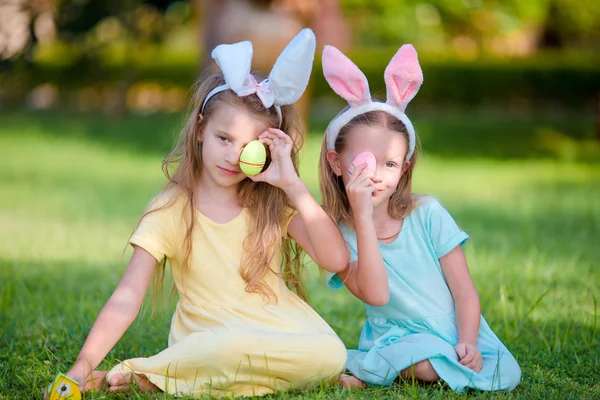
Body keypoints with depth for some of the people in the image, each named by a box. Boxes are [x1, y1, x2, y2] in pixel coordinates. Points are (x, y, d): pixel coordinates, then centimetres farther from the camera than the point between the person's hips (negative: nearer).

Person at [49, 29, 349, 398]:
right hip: (210, 339, -4)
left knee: (332, 353, -30)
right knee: (231, 348, -40)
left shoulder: (274, 204, 8)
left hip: (280, 336, 5)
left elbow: (337, 259, -6)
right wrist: (84, 365, -21)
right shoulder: (170, 211, 0)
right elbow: (126, 300, -7)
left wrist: (292, 184, -12)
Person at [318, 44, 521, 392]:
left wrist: (467, 344, -20)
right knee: (428, 365, -34)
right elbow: (376, 295, -25)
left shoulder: (428, 215, -5)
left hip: (454, 328, 4)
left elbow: (464, 290, -4)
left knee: (507, 374, -20)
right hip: (399, 335, -3)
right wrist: (363, 217, -28)